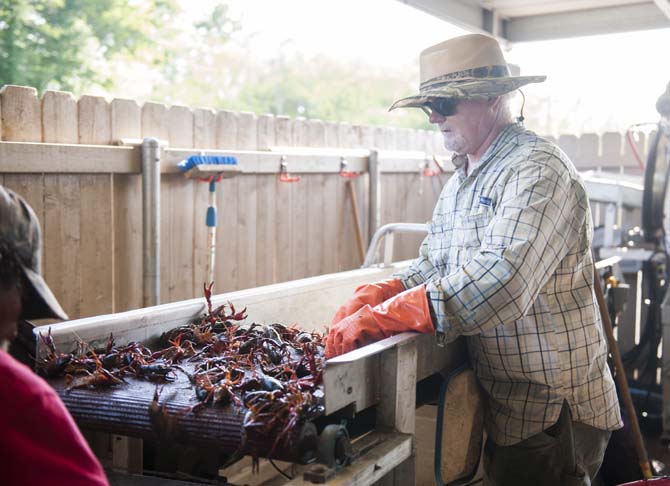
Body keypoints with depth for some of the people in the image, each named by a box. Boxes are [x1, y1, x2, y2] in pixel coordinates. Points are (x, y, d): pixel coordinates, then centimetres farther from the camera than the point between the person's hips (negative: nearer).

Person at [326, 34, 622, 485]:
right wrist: (371, 297, -7)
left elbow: (501, 283, -33)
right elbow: (433, 265, 13)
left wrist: (379, 318, -34)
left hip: (552, 413, -8)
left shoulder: (538, 169, -20)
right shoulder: (461, 180, 12)